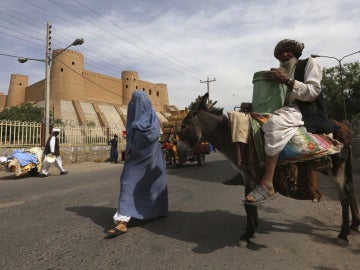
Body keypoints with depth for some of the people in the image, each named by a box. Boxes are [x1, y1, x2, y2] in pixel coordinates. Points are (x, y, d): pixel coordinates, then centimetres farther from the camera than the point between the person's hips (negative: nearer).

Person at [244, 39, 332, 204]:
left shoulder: (310, 63, 7)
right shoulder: (282, 72, 23)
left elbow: (312, 92, -8)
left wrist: (287, 81, -18)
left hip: (308, 113, -7)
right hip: (288, 112, 8)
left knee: (274, 122, -36)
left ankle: (267, 184, -40)